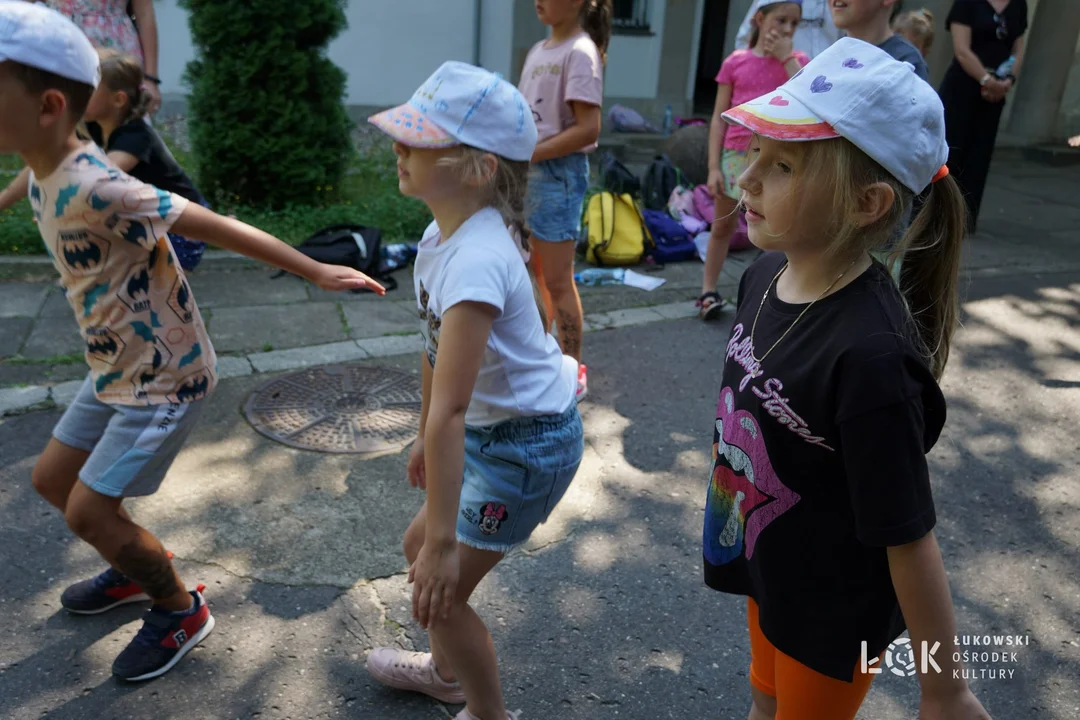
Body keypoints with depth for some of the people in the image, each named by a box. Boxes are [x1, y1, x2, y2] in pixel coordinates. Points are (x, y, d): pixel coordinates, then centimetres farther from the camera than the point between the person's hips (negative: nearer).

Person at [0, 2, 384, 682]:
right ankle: (138, 569, 42)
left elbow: (219, 227, -26)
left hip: (165, 377, -9)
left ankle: (182, 612, 21)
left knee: (89, 510, -2)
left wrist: (316, 271, -23)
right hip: (119, 368, 9)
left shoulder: (92, 189, -29)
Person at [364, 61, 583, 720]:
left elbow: (451, 408, -35)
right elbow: (437, 348, 9)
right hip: (491, 428, 9)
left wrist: (443, 542, -32)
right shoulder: (442, 232, -3)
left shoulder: (474, 262, -33)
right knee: (421, 544, 23)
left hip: (528, 444, -9)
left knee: (437, 590, 4)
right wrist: (427, 436, 19)